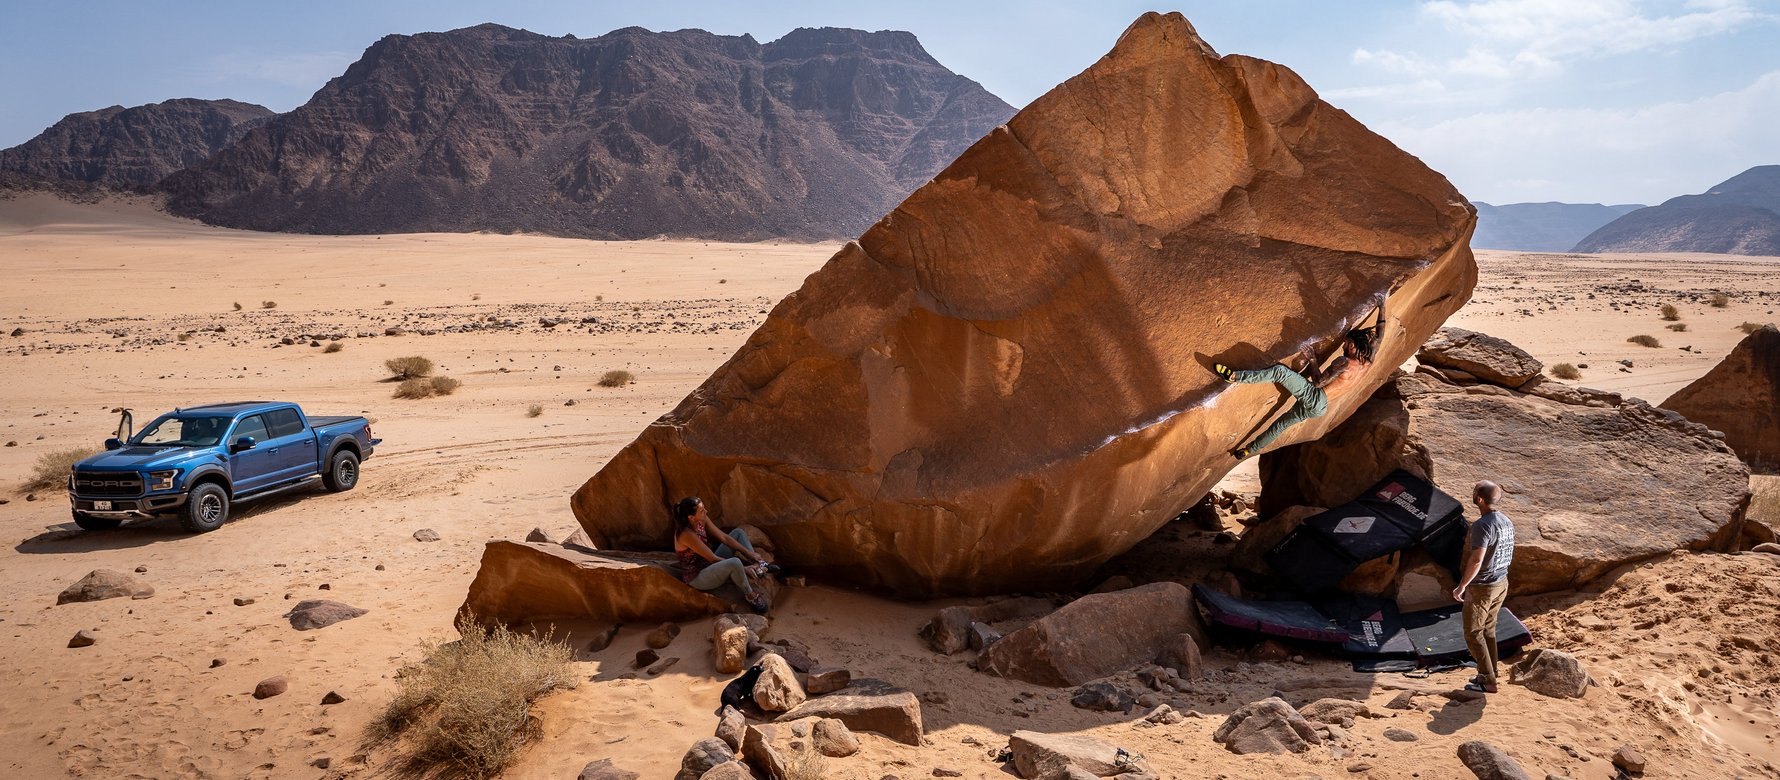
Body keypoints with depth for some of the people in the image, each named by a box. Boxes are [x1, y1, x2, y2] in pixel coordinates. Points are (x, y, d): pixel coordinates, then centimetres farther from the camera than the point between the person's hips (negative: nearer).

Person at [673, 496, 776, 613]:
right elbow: (713, 559, -25)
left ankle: (759, 566, 0)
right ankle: (751, 595, -12)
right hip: (696, 577, -9)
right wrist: (742, 568, -19)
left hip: (708, 564, 10)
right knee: (734, 562, -35)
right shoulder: (687, 534, -31)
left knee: (738, 533, 7)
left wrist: (749, 553, -5)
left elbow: (724, 537, 0)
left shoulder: (702, 520, -7)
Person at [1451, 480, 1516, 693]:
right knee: (1488, 630, 19)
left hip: (1482, 587, -9)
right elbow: (1508, 555, 12)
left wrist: (1461, 587, -18)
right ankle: (1489, 675, 28)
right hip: (1501, 584, 9)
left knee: (1473, 634, 3)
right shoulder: (1506, 522, 3)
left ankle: (1488, 682, 7)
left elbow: (1476, 561, -27)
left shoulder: (1482, 525, -25)